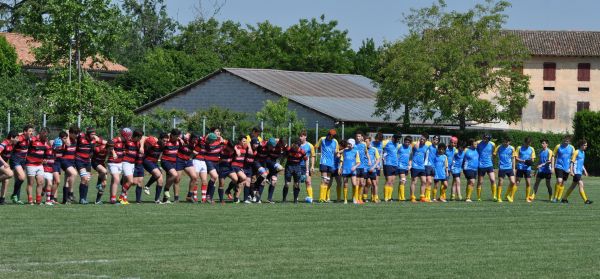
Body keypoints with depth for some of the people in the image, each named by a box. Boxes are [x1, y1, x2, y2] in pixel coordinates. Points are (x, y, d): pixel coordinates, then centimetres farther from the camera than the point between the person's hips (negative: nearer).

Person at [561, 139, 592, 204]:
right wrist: (571, 171, -18)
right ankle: (585, 200, -18)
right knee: (581, 185, -15)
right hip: (576, 172, -9)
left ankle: (564, 199, 20)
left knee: (573, 186, 12)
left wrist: (584, 170, 21)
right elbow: (572, 162, -11)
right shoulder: (576, 152, -9)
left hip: (580, 172, 9)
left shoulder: (583, 153, 16)